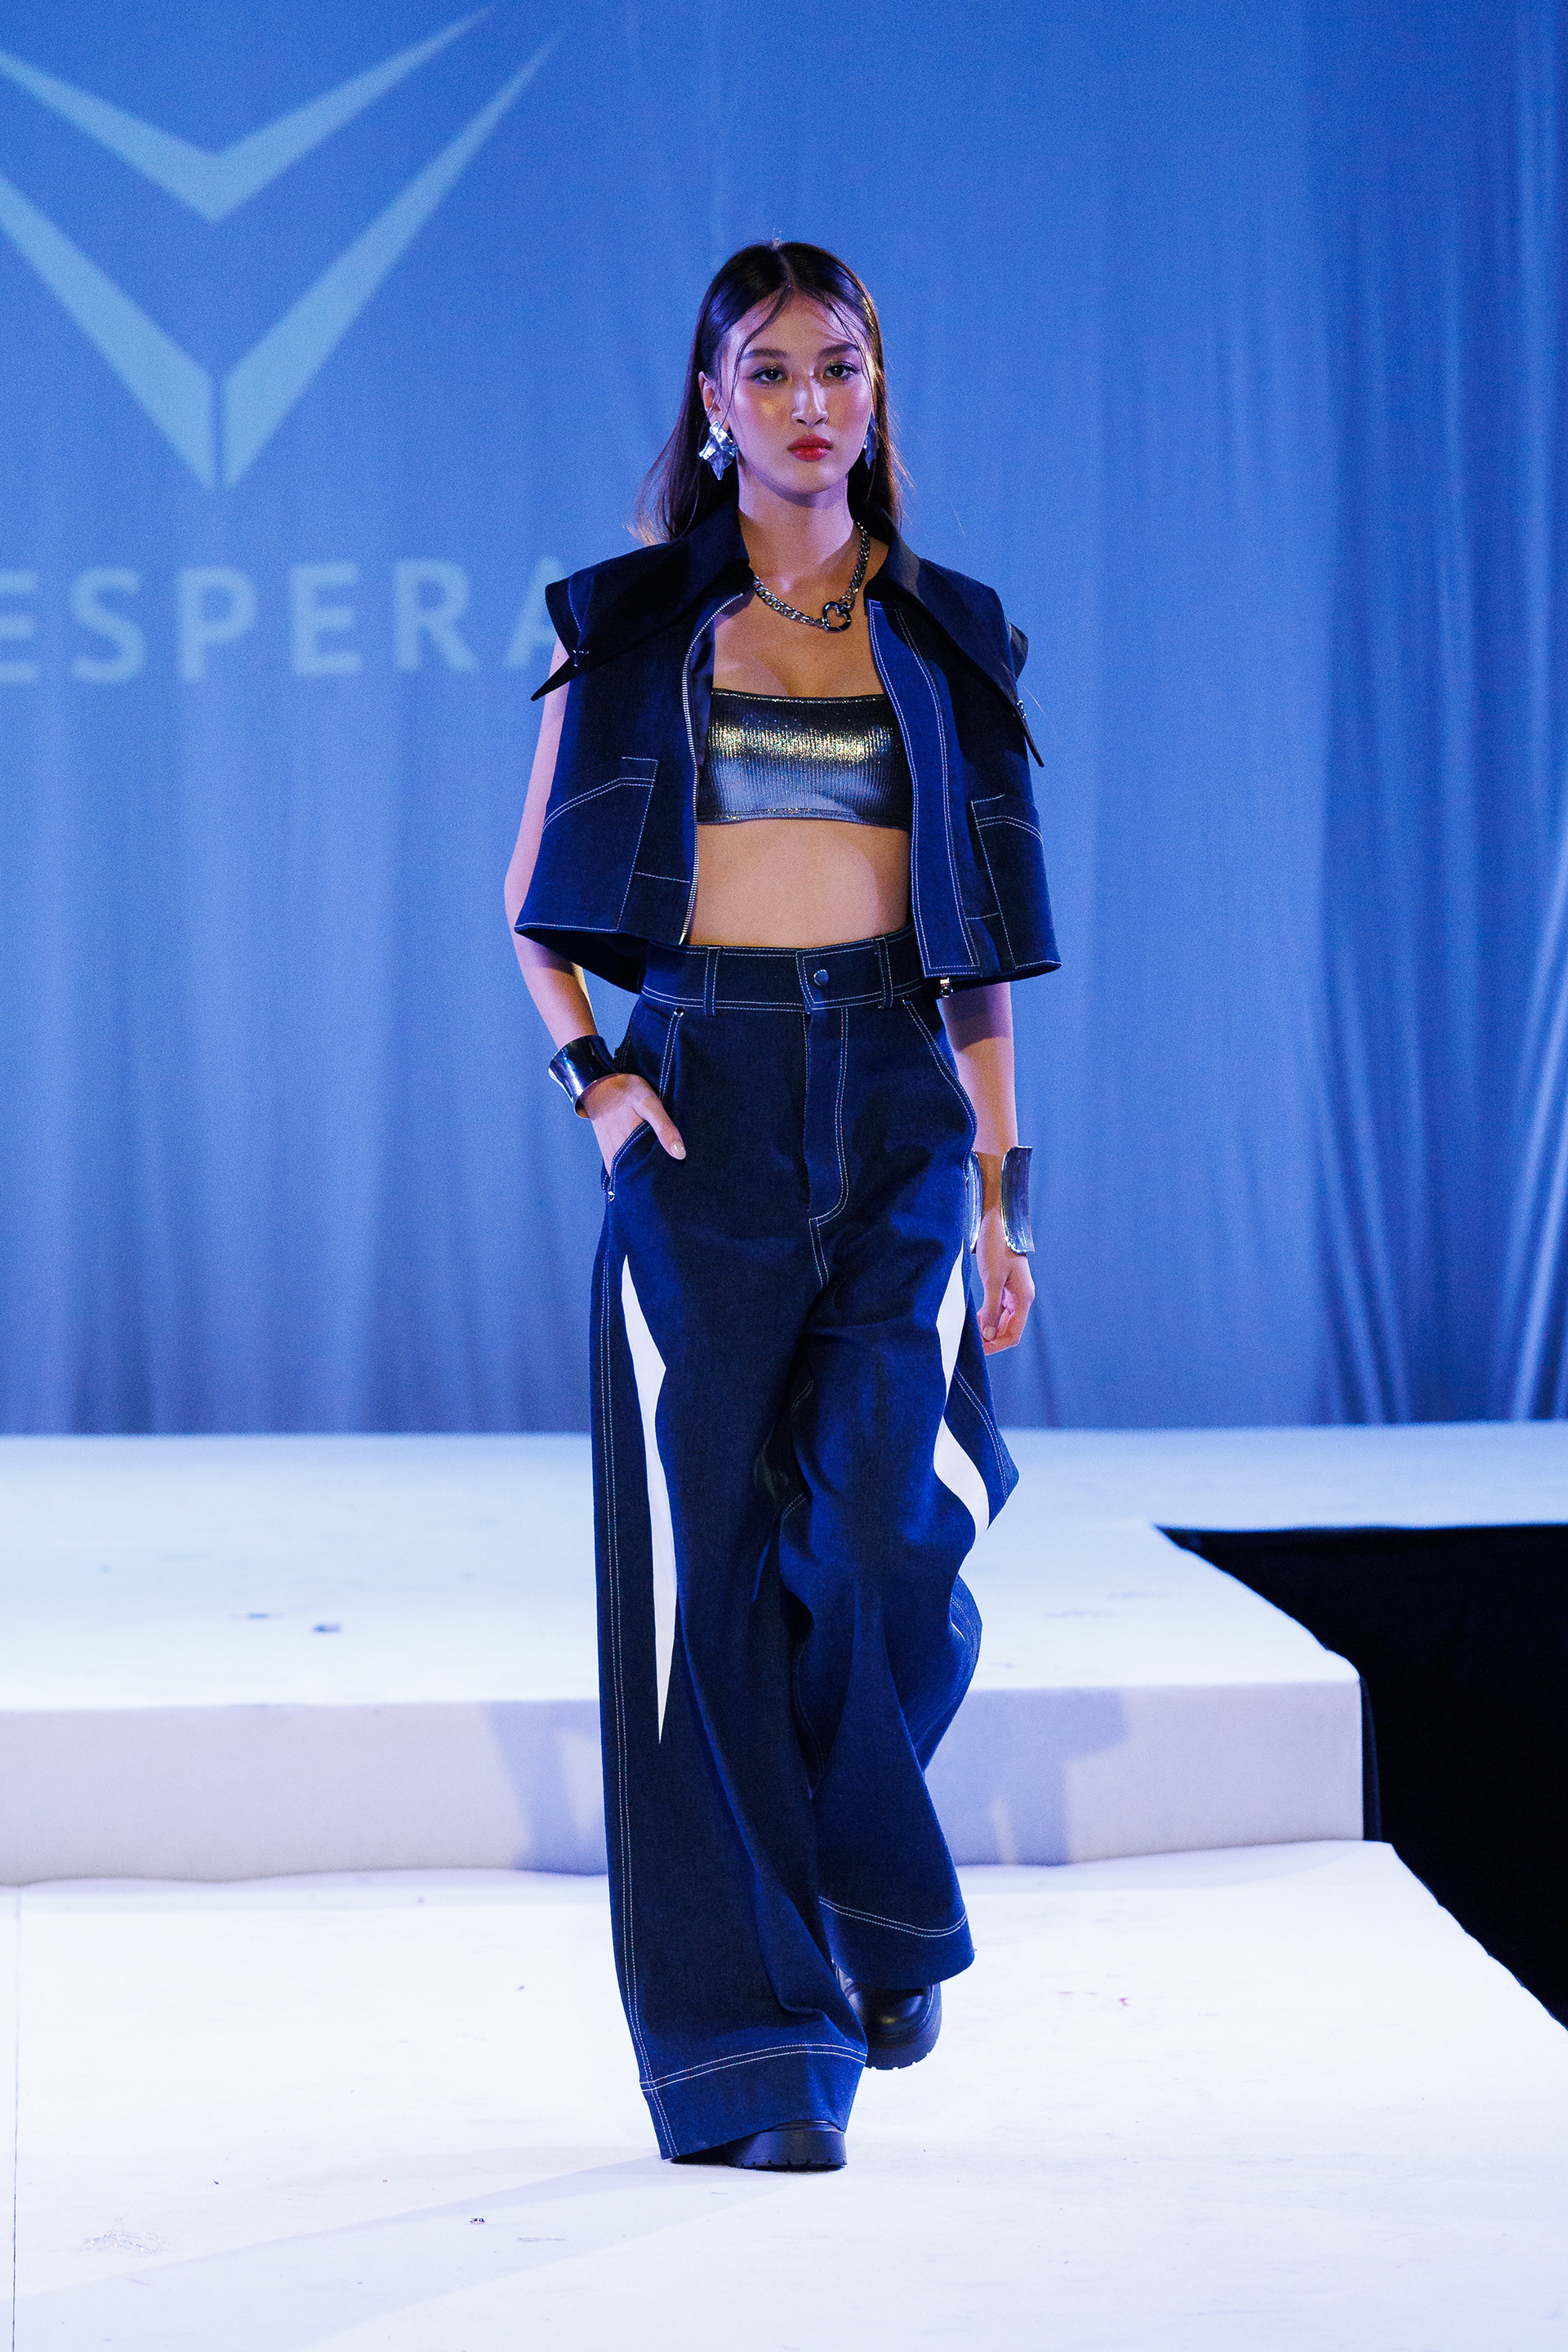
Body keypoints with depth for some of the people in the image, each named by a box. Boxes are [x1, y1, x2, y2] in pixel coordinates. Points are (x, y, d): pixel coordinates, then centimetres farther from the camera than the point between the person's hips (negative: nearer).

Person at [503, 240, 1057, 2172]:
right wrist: (591, 1072, -6)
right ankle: (749, 2037, 2)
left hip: (897, 1107, 1)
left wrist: (1002, 1187, 7)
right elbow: (535, 903, 11)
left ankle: (875, 1914, 15)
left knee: (891, 1537, -13)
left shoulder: (941, 635, 11)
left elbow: (976, 938, 12)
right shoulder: (628, 626, 7)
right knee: (710, 1563, -5)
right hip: (704, 1108, -1)